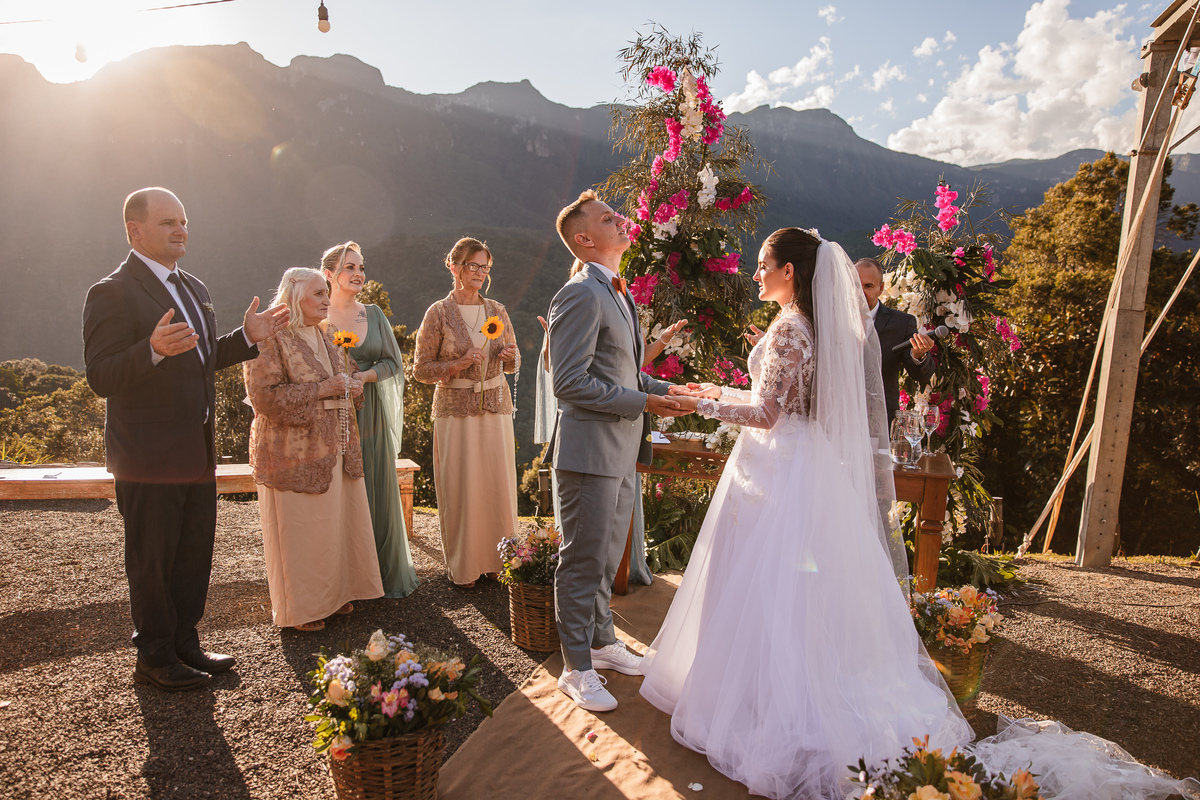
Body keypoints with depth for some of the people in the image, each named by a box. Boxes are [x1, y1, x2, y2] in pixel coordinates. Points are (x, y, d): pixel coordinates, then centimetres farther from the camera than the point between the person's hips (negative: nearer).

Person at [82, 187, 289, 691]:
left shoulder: (193, 288, 13)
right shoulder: (113, 293, -14)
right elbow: (101, 379, -20)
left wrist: (248, 337, 7)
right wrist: (153, 350, -36)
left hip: (197, 453, 8)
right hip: (149, 458, -8)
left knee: (194, 555, 17)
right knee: (152, 563, 7)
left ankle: (185, 644, 33)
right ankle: (155, 659, 24)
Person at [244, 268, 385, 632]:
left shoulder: (327, 335, 14)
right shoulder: (271, 338, -10)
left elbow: (348, 372, 27)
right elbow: (264, 396, -18)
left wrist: (351, 384, 3)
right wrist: (322, 390, -20)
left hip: (335, 448, 7)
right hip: (294, 453, -7)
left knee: (338, 522, 11)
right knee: (299, 529, 0)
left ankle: (334, 594, 25)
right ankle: (300, 608, 14)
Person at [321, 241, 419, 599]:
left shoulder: (374, 314, 9)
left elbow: (393, 362, 7)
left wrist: (364, 375, -11)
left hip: (371, 415, 3)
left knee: (379, 493, 7)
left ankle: (387, 574, 21)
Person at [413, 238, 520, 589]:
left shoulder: (497, 311, 9)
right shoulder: (439, 313, -3)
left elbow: (513, 363, 17)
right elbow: (421, 369, -1)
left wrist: (509, 356, -5)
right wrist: (456, 365, -16)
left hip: (496, 408, 4)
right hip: (456, 410, -4)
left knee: (499, 484, 5)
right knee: (459, 488, 1)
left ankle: (497, 560, 20)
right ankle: (462, 566, 15)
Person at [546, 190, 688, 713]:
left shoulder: (618, 294, 17)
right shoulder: (581, 296, -16)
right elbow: (571, 384, -21)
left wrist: (664, 389, 9)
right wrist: (641, 402, -18)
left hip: (621, 451, 9)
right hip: (590, 450, -9)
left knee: (608, 557, 20)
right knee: (584, 562, 2)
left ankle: (601, 641, 37)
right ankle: (577, 669, 17)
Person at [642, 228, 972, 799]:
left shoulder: (787, 330, -18)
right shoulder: (817, 326, 10)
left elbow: (766, 415, -20)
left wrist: (702, 405, -10)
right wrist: (723, 392, 19)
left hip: (778, 472, -9)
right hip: (809, 466, 9)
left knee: (768, 587, 2)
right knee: (807, 588, 15)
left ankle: (772, 706, 14)